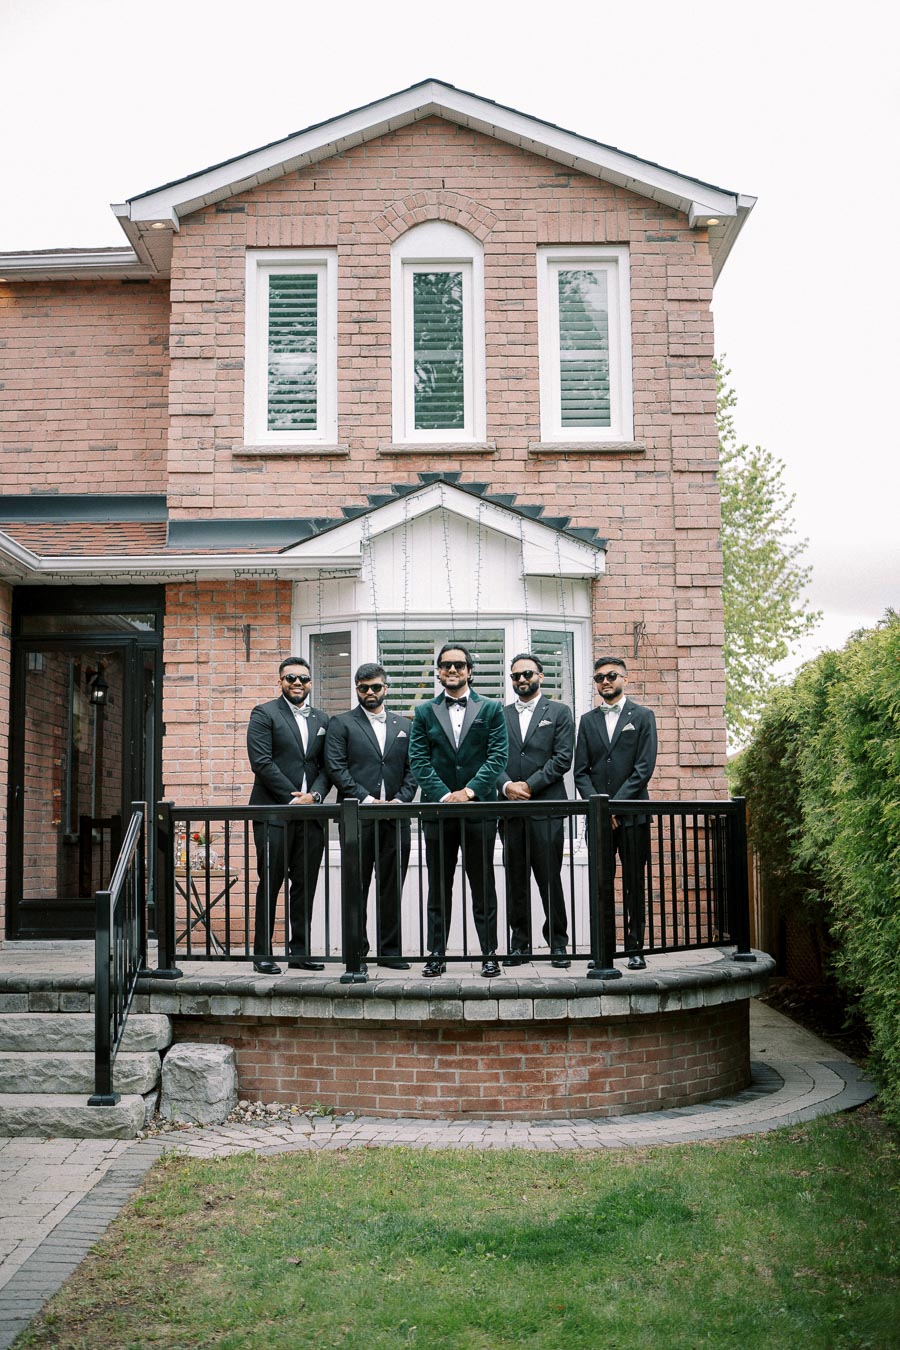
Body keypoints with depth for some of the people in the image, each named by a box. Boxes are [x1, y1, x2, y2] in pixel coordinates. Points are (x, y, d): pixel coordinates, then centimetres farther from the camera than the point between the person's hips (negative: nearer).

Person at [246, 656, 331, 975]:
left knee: (305, 885, 7)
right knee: (270, 884, -2)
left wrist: (314, 795, -6)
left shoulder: (321, 720, 17)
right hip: (274, 813, -5)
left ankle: (300, 951, 15)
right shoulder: (264, 714, 1)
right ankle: (262, 954, 4)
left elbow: (327, 765, 12)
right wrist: (293, 797, -12)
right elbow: (262, 762, -9)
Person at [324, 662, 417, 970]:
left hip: (395, 817, 3)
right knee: (356, 887, 1)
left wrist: (401, 799, -5)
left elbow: (412, 769, 12)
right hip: (357, 817, -3)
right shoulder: (341, 724, 5)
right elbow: (336, 768, -5)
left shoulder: (404, 726, 17)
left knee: (392, 887, 6)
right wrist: (367, 800, -12)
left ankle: (390, 950, 13)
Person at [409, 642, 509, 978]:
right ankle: (436, 955, 11)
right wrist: (443, 795, -12)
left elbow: (498, 757, -3)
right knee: (438, 888, 6)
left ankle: (489, 954, 10)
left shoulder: (491, 709, 6)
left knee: (483, 887, 4)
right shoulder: (425, 712, 9)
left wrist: (469, 791, -14)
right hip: (438, 810, 1)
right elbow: (419, 760, 1)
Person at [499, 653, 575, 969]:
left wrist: (529, 785, -10)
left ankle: (557, 943, 6)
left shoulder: (559, 712, 7)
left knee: (550, 878, -2)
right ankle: (520, 943, 12)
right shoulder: (500, 715, 15)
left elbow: (563, 757, -2)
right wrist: (507, 785, -11)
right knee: (515, 880, 6)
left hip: (546, 807, -3)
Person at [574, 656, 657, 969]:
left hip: (632, 813, -2)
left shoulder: (643, 717, 5)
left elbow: (644, 767, -4)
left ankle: (635, 949, 8)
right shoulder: (588, 720, 14)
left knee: (634, 884, 2)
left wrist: (615, 802, -12)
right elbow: (581, 771, 8)